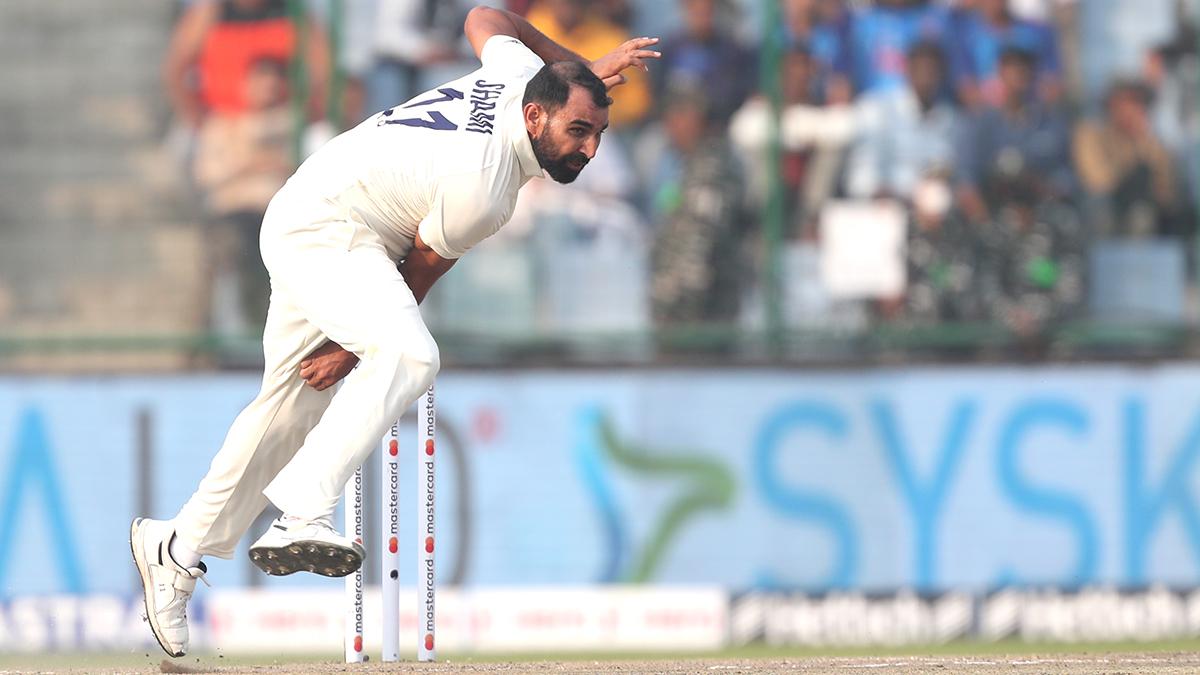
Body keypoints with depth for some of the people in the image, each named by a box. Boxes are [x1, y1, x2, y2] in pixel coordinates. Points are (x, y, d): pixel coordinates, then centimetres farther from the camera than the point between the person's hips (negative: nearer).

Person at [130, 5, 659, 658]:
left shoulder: (518, 74, -4)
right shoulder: (483, 187, -26)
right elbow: (418, 273, -14)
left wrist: (584, 71, 20)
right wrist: (353, 348, -3)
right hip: (323, 231, -11)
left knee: (289, 414, 14)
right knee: (408, 354, -33)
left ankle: (177, 549, 24)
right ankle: (303, 517, -41)